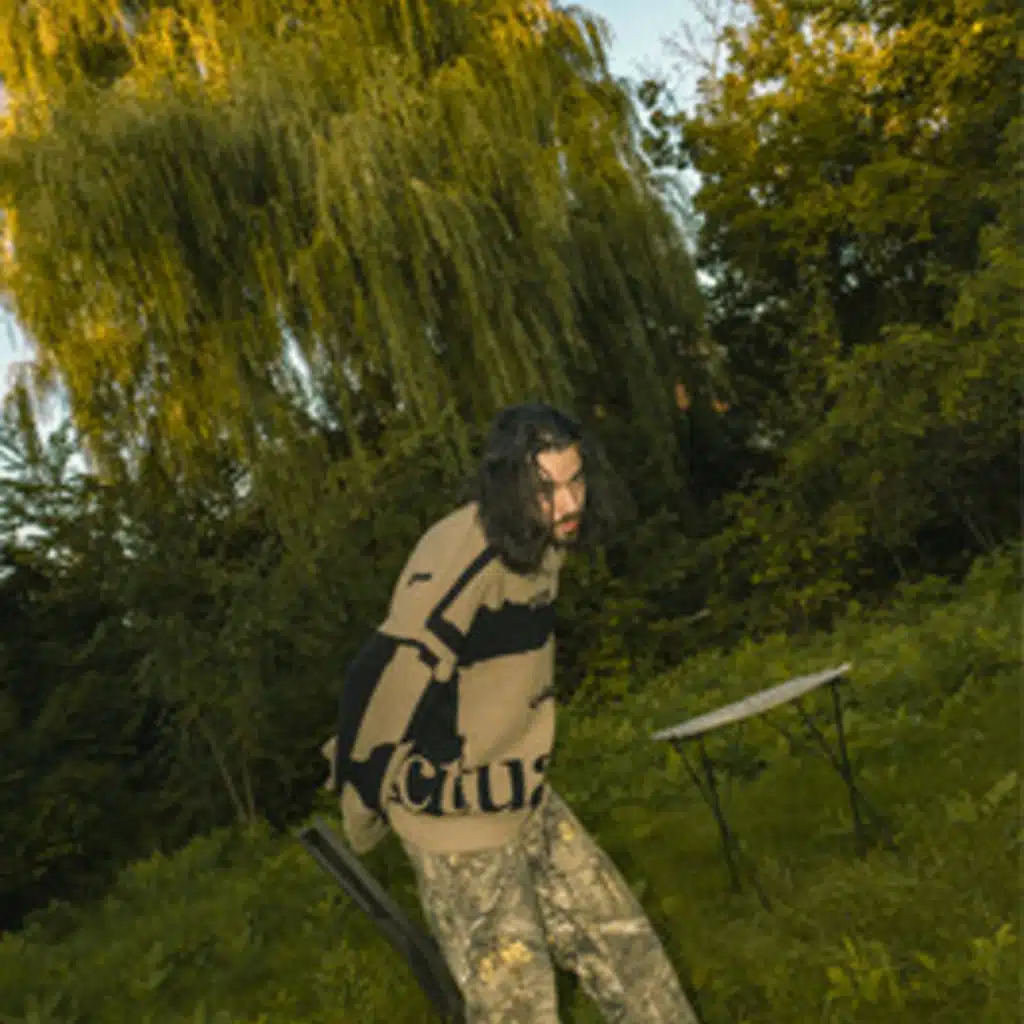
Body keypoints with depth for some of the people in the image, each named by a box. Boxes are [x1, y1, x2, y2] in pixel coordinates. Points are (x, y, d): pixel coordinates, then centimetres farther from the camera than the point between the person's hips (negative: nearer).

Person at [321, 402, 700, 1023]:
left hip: (529, 804, 8)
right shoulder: (462, 563, -29)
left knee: (625, 951, 16)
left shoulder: (543, 541, -1)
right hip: (459, 822, -8)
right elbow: (383, 681, -28)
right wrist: (365, 799, -14)